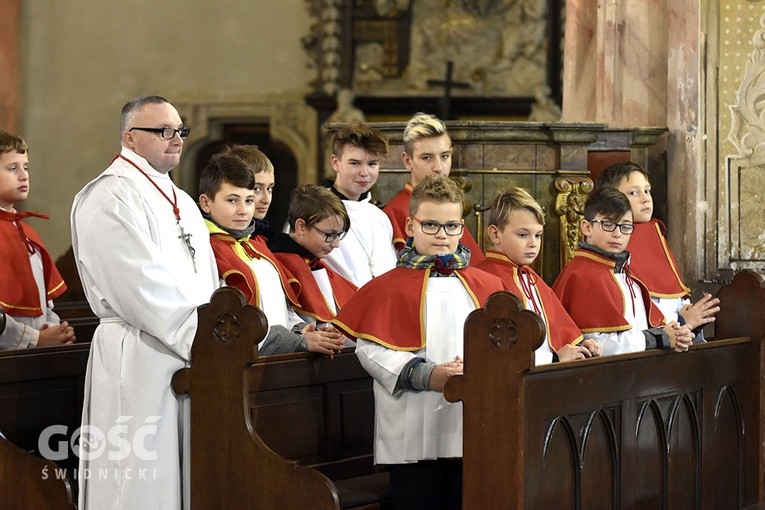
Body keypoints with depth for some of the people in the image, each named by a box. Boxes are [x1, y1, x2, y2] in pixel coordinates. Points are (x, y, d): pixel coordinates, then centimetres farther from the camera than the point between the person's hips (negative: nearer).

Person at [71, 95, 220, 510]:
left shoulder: (182, 203, 20)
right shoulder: (110, 198, -10)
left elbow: (206, 283, 18)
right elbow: (142, 287, -18)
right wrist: (198, 339, -17)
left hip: (191, 356, 9)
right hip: (141, 362, -9)